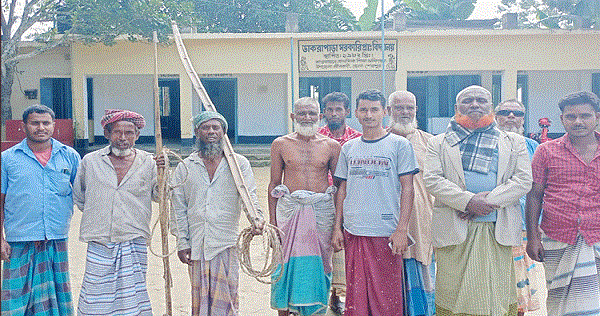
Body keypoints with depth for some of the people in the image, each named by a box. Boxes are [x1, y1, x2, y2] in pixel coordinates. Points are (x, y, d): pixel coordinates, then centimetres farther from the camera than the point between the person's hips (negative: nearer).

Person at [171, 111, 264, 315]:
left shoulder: (239, 163, 6)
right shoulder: (185, 167, 9)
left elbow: (249, 194, -3)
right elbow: (178, 208, 8)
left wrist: (256, 217, -23)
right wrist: (182, 243, 1)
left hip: (227, 242, -1)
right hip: (196, 244, 2)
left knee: (226, 296, 1)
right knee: (200, 296, 8)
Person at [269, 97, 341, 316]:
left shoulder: (331, 146, 6)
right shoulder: (280, 144, 5)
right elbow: (274, 183, 7)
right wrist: (272, 219, 1)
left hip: (322, 209, 1)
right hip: (289, 209, 0)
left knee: (320, 263, 5)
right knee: (287, 263, 3)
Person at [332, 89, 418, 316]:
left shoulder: (399, 145, 0)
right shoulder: (348, 148, 11)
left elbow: (407, 188, -3)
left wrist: (402, 230, -9)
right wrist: (337, 227, 8)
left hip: (386, 233, -3)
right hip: (353, 232, 4)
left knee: (386, 294, 3)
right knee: (355, 293, 9)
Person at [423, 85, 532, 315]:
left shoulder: (514, 143, 15)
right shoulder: (439, 143, 13)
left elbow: (524, 181, 4)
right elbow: (431, 180, -1)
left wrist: (488, 200, -11)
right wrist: (469, 200, -15)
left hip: (497, 232, 1)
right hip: (454, 230, 0)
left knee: (497, 293, 2)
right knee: (454, 293, 0)